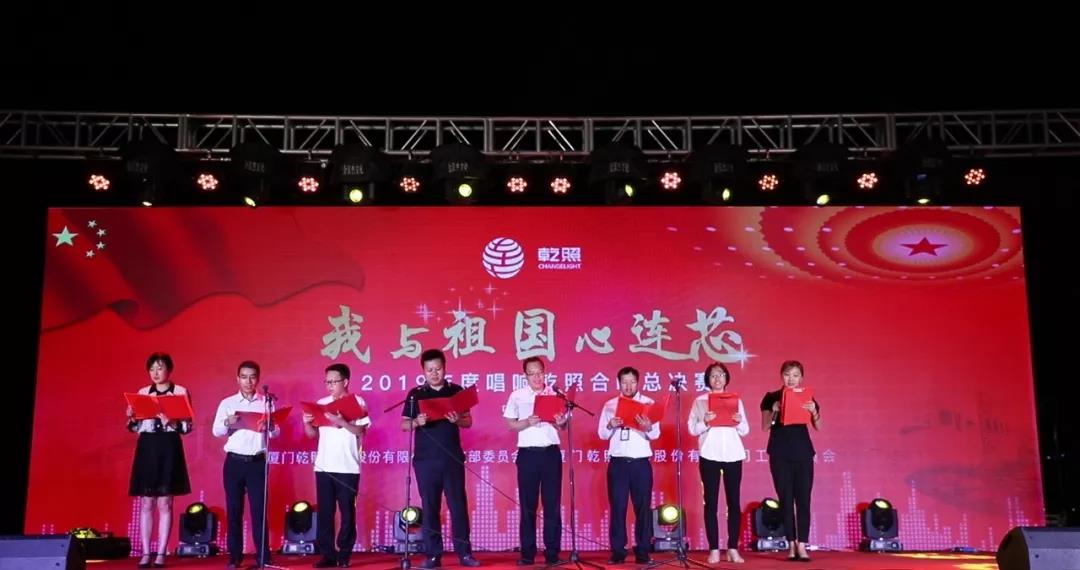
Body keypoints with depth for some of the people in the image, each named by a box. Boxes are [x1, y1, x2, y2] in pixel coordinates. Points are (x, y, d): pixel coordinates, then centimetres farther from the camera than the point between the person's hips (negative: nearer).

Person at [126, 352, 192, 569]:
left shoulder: (180, 392, 1)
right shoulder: (143, 392, 11)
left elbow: (188, 426, -2)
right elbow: (135, 427, 12)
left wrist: (172, 422, -20)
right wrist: (131, 418, -8)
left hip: (169, 449, -3)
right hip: (146, 448, 3)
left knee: (165, 503, 0)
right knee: (146, 503, 3)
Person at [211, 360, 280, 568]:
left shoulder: (267, 403, 5)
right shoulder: (227, 403, 5)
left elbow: (276, 432, 0)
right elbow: (216, 431, -1)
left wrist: (267, 427, -22)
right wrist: (227, 422, -21)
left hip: (257, 462, -1)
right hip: (234, 461, 1)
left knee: (258, 509, -2)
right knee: (233, 509, 3)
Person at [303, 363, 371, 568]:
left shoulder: (357, 402, -1)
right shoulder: (321, 403, 12)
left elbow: (361, 431, -10)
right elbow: (312, 434, 12)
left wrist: (342, 422, -23)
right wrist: (307, 422, -7)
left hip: (347, 467, -4)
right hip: (323, 466, 4)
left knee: (347, 512, 1)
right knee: (324, 512, 4)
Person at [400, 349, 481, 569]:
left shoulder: (457, 391, 6)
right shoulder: (415, 394, 5)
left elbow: (468, 421, 7)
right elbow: (404, 425, 3)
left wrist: (457, 420, -14)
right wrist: (417, 422, -17)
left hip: (453, 457, 0)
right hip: (425, 459, 0)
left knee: (458, 505, 2)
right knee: (429, 507, 3)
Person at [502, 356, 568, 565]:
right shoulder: (517, 396, 4)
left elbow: (563, 426, 9)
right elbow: (510, 424, 3)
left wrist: (561, 422, -14)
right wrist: (527, 422, -15)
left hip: (551, 453, 1)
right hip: (528, 454, -1)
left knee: (552, 504, 1)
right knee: (528, 505, 2)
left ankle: (552, 553, 7)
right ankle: (528, 553, 8)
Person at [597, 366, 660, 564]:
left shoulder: (648, 403, 3)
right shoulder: (610, 405, 8)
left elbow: (656, 434, -2)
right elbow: (602, 434, 6)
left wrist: (648, 428, -24)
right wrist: (611, 426, -14)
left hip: (641, 462, -1)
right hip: (618, 462, 1)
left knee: (642, 507, 2)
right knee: (617, 507, 2)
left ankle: (643, 552, 9)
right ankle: (618, 551, 8)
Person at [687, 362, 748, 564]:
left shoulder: (736, 400, 11)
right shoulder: (700, 401, 6)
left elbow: (745, 431, 10)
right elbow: (692, 429, 0)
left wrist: (739, 422, -10)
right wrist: (705, 422, -18)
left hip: (733, 455, 2)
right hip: (709, 456, -2)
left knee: (734, 502, 1)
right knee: (711, 502, -1)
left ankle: (733, 549, 6)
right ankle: (714, 549, 2)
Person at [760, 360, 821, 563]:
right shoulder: (771, 398, 4)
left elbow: (818, 427, 1)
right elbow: (765, 427, -1)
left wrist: (813, 411, -17)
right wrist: (774, 410, -16)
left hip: (802, 451, 1)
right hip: (779, 453, -1)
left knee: (803, 498, -4)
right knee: (785, 499, 0)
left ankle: (802, 545, -4)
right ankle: (792, 545, 5)